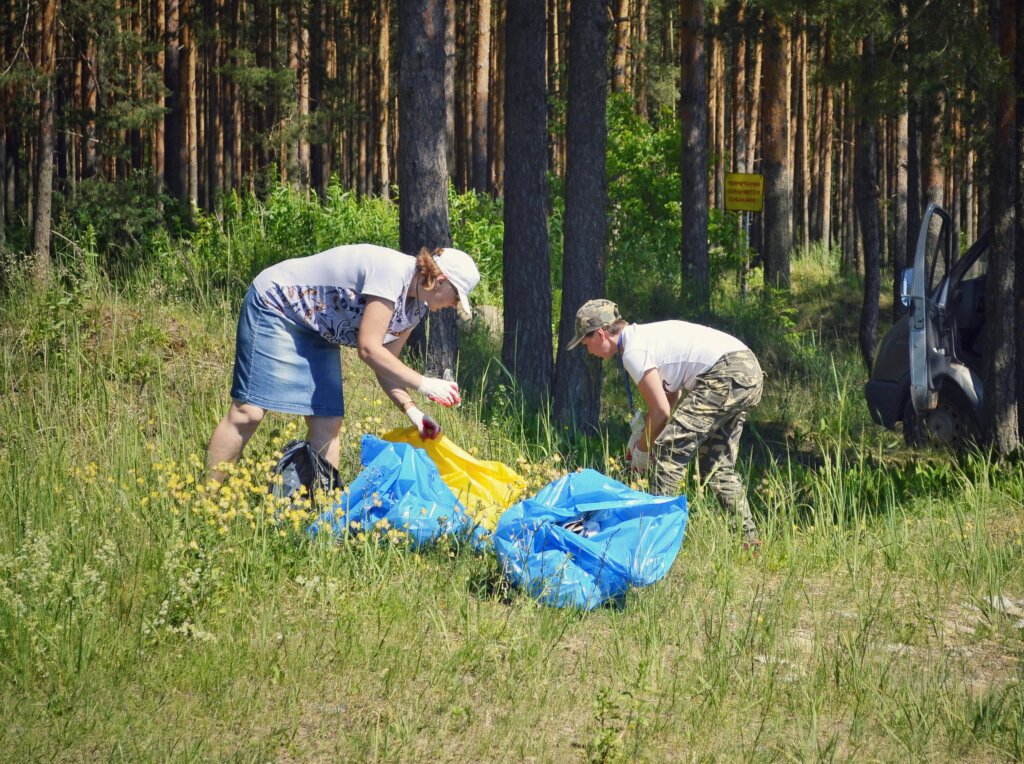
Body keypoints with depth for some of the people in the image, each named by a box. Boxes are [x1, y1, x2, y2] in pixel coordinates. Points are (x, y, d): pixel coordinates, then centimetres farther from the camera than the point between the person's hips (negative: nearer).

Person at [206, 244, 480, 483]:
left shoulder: (416, 306, 1)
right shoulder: (392, 273, -28)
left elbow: (386, 364, 5)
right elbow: (369, 350, -29)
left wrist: (411, 410, -9)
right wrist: (423, 384, -27)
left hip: (317, 331, 9)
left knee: (327, 423, -1)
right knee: (249, 411, -15)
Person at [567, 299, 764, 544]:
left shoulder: (633, 352, -8)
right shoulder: (646, 335, 22)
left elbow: (661, 411, -7)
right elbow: (671, 396, 30)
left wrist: (642, 449, 8)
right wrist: (641, 433, 26)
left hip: (726, 375, -10)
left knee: (667, 451, -8)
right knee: (717, 464, 18)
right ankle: (749, 538, 17)